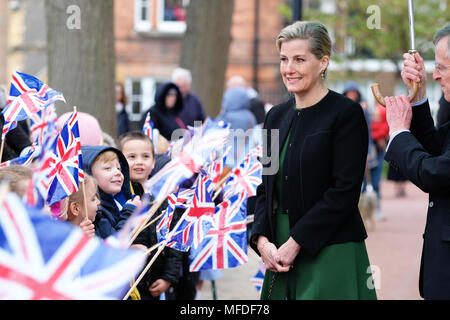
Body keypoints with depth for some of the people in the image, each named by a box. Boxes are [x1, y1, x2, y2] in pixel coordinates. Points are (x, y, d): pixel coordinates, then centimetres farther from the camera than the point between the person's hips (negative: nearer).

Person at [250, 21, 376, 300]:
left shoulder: (347, 114, -7)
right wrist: (262, 240, -3)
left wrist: (295, 243, -15)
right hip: (282, 257, 6)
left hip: (330, 255, -6)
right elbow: (266, 188, 14)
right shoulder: (276, 116, 13)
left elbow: (344, 192, -13)